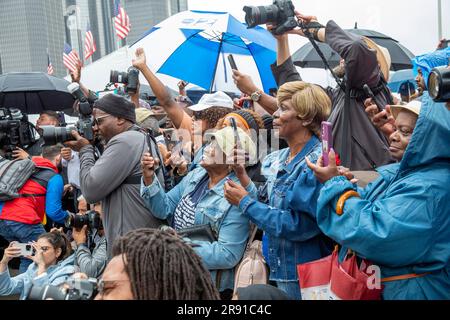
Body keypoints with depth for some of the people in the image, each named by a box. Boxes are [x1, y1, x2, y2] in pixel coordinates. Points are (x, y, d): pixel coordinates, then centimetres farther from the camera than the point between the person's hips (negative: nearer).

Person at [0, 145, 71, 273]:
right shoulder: (54, 177, -1)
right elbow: (53, 212, -7)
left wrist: (60, 192, 32)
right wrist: (68, 216, 14)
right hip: (25, 221, -7)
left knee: (27, 259, 21)